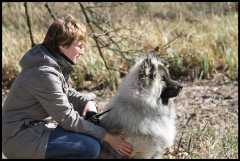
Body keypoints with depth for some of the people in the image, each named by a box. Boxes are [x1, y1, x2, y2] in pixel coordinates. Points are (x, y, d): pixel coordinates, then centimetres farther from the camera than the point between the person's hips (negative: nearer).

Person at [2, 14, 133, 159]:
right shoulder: (45, 73, -23)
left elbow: (67, 94, 20)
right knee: (90, 147, -21)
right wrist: (107, 137, -17)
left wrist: (87, 101, -3)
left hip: (35, 127, 10)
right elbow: (67, 118, -22)